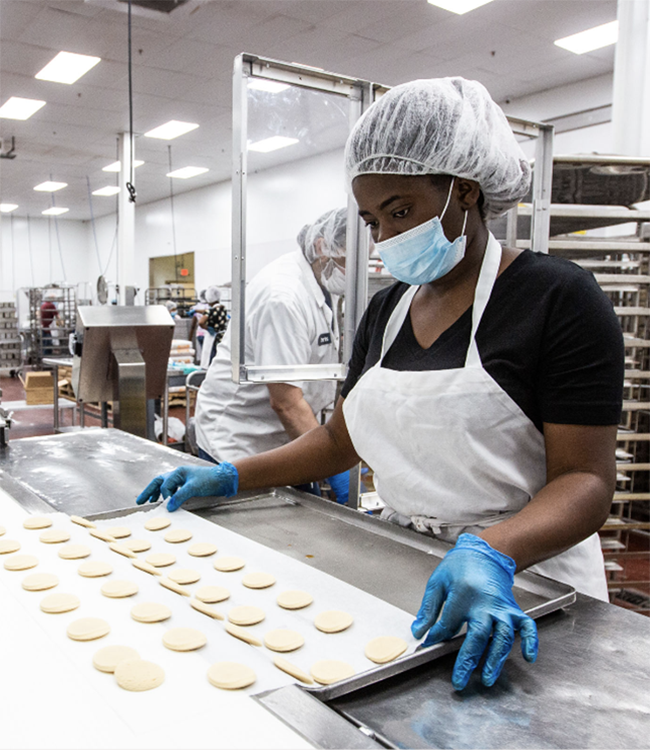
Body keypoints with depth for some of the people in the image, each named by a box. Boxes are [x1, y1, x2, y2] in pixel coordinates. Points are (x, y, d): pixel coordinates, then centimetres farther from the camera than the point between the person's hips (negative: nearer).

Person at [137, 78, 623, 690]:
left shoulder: (557, 297, -14)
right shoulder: (387, 308, 6)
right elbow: (339, 440, 10)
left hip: (522, 582, -4)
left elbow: (585, 479, -18)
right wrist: (229, 477, 2)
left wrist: (490, 554, -35)